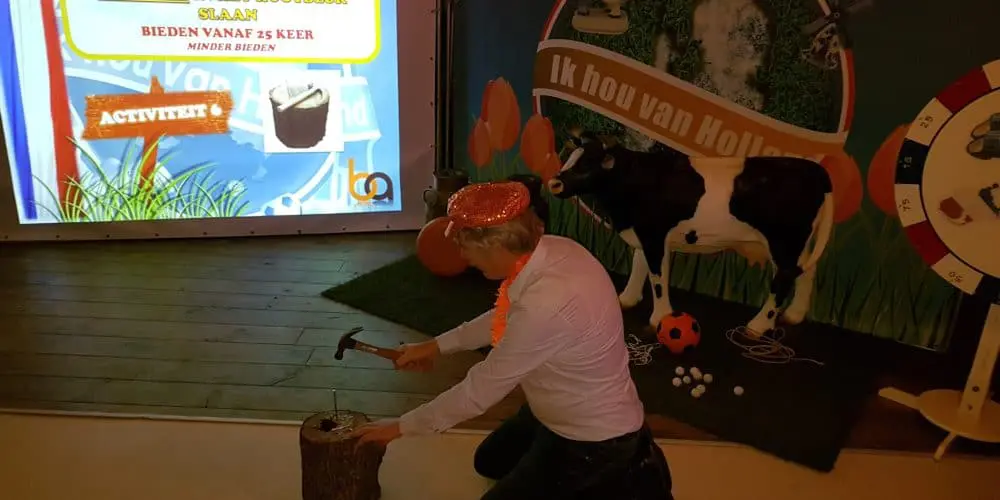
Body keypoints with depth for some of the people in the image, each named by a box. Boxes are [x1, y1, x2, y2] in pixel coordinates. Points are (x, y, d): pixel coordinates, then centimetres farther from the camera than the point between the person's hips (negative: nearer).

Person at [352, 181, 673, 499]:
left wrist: (402, 426, -12)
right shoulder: (552, 250, -12)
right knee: (489, 462, 27)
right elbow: (505, 318, 9)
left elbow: (480, 391, -26)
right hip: (580, 410, 9)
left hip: (593, 442, -9)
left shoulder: (545, 305, -38)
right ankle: (623, 466, 24)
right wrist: (438, 345, 10)